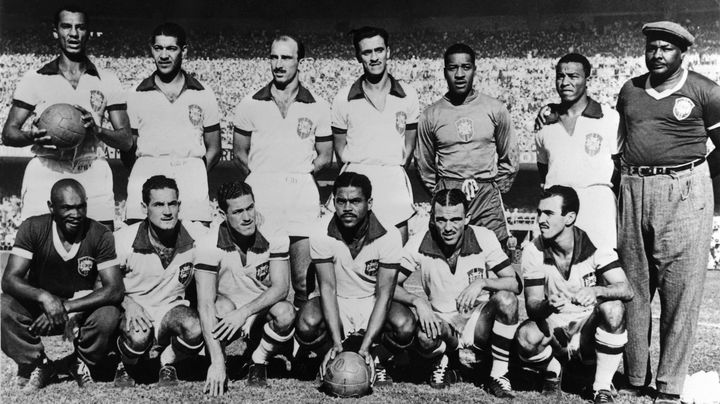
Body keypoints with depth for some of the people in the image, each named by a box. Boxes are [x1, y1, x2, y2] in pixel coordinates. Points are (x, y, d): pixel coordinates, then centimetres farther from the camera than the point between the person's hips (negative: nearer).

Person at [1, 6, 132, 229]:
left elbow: (126, 140, 8)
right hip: (45, 175, -1)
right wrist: (33, 136, -15)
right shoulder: (34, 79, 8)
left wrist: (96, 129, -12)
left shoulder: (107, 81, 10)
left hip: (93, 177, 1)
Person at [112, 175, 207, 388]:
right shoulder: (124, 239, -15)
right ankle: (126, 368, 5)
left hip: (171, 308, 2)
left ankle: (168, 364, 5)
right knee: (138, 336, -35)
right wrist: (127, 302, -22)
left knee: (195, 329, -32)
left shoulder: (196, 236, -12)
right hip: (133, 309, -1)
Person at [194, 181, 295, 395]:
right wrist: (217, 362, -32)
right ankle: (215, 367, -7)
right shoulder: (209, 245, -20)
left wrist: (244, 311, -36)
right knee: (224, 306, -35)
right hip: (226, 314, -1)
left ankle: (258, 363, -1)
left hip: (262, 312, 2)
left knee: (285, 312, -30)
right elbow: (205, 304, -25)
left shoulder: (275, 238, -14)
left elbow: (281, 287, -19)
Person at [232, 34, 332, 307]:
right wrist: (261, 179, 2)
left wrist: (299, 176, 2)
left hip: (302, 192, 0)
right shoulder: (250, 105, 9)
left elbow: (325, 156, 13)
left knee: (303, 281, 0)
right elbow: (240, 153, 14)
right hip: (259, 193, 0)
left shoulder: (317, 107, 8)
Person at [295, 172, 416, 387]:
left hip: (372, 304, 0)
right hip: (335, 304, 0)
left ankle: (377, 362, 2)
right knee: (307, 325, -33)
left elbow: (384, 293, -21)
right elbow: (328, 287, -21)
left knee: (405, 326, -31)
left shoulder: (389, 236, -18)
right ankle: (334, 362, 0)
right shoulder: (321, 236, -16)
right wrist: (336, 343, -33)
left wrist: (365, 347, -31)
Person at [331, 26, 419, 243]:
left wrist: (395, 171, 4)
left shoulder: (407, 95, 6)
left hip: (394, 180, 1)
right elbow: (340, 146, 9)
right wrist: (353, 174, 2)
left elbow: (409, 143, 12)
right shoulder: (343, 98, 3)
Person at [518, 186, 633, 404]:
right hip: (552, 328, 1)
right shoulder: (533, 251, -10)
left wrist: (595, 291, -43)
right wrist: (547, 305, -39)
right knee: (526, 336, -32)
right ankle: (552, 372, 6)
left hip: (589, 328, 0)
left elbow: (626, 290, -22)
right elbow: (532, 305, -14)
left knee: (613, 309, -32)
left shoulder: (594, 245, -13)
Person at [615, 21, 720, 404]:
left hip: (684, 193, -4)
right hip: (632, 192, 4)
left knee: (680, 293, -3)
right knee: (633, 288, 7)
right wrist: (630, 174, 13)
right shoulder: (629, 90, 13)